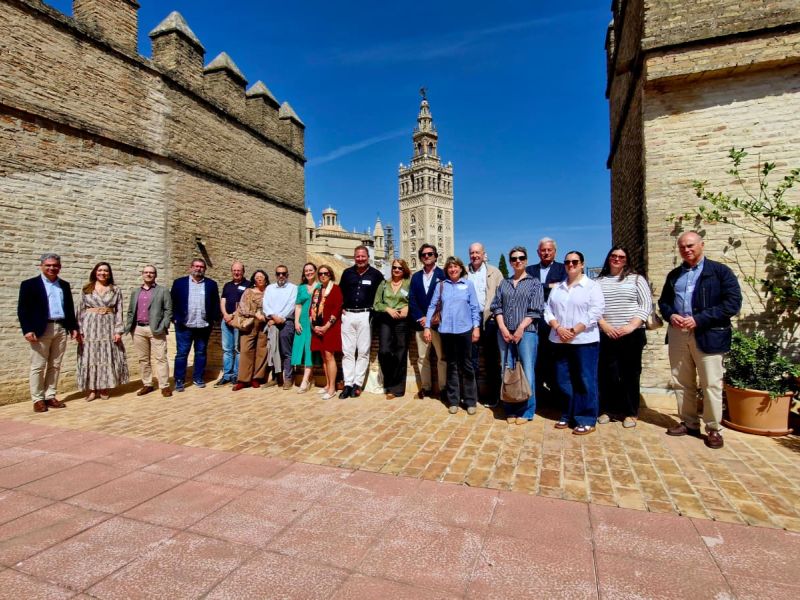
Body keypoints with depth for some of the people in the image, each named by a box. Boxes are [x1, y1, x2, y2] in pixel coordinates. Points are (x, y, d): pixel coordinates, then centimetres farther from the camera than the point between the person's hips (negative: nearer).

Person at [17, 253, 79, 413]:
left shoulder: (64, 285, 15)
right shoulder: (29, 284, 0)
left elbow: (70, 308, 17)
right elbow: (22, 310, -5)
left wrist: (73, 327, 11)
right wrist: (27, 330, -15)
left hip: (61, 329, 4)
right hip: (41, 329, -4)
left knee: (55, 366, 8)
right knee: (38, 366, 1)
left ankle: (50, 397, 16)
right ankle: (38, 399, 9)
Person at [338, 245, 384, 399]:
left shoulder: (376, 274, 2)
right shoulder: (347, 273, 10)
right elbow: (340, 292, 19)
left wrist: (374, 311, 0)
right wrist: (342, 308, 8)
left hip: (365, 315, -2)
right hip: (348, 315, 3)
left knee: (363, 351, 1)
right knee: (347, 351, 3)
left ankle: (357, 384, 10)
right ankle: (348, 384, 8)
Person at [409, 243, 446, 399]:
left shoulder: (443, 274, 2)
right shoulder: (415, 277, 14)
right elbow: (412, 300, 7)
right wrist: (420, 318, -7)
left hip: (438, 322, -4)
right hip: (420, 322, 4)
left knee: (442, 357, 0)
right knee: (422, 357, 8)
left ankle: (443, 388, 9)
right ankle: (426, 387, 18)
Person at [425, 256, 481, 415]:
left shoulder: (468, 284, 3)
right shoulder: (441, 285, 5)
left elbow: (474, 307, 3)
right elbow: (432, 306, 6)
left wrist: (476, 327, -5)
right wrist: (427, 327, 1)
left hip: (464, 330, -1)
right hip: (446, 330, 1)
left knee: (466, 365, 6)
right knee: (451, 365, 9)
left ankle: (470, 401, 15)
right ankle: (453, 400, 18)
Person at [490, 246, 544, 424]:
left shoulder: (534, 283, 4)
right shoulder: (504, 283, 14)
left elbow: (535, 310, -4)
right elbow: (497, 307, 8)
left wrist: (520, 329, -11)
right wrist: (503, 328, -5)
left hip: (526, 332, -3)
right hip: (505, 333, 4)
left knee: (527, 372, -4)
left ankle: (525, 411, 9)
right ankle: (510, 410, 17)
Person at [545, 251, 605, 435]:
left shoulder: (592, 286, 0)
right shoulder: (557, 288, 14)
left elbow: (595, 312, -10)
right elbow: (548, 310, 9)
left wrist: (574, 331, -15)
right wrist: (558, 328, -8)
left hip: (584, 341, -5)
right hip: (560, 341, 5)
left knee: (585, 381, -1)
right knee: (563, 380, 9)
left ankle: (586, 420, 9)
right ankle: (568, 416, 22)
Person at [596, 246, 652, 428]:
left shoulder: (636, 279, 5)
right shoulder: (599, 281, 10)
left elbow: (646, 305, -2)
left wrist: (631, 326, -14)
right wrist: (605, 326, -10)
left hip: (632, 335, -1)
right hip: (606, 335, 1)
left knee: (630, 373, 4)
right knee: (607, 373, 4)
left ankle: (630, 413, 16)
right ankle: (607, 410, 17)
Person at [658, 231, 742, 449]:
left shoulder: (720, 271, -1)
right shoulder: (674, 275, 16)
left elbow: (733, 303, -10)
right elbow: (663, 301, 18)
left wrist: (699, 319, -18)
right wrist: (670, 315, -4)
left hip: (708, 334, -5)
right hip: (677, 334, 5)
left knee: (711, 384, 1)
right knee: (681, 382, 10)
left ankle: (713, 429, 13)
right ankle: (689, 423, 23)